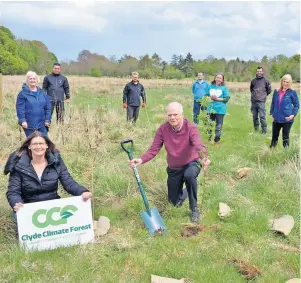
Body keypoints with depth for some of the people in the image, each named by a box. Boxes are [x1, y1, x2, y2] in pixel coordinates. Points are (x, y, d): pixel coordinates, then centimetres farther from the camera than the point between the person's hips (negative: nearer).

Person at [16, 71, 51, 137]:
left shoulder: (42, 92, 6)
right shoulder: (23, 93, -6)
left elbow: (48, 107, 7)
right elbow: (20, 109, -10)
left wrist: (47, 119, 1)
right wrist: (22, 120, -17)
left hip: (42, 123, 4)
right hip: (29, 124, -4)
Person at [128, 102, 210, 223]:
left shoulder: (191, 128, -24)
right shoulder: (163, 129, -17)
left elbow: (199, 145, -41)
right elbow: (153, 149, -19)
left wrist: (204, 157, -64)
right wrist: (141, 160, -38)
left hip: (191, 163, -3)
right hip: (174, 168, 4)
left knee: (189, 175, -41)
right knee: (175, 202, 13)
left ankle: (194, 209, -17)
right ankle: (185, 192, 50)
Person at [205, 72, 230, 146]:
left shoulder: (224, 88, -2)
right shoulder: (211, 86, 7)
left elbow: (227, 98, -6)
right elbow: (206, 95, 13)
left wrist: (217, 99, -14)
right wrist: (210, 98, -8)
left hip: (220, 110, -3)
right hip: (211, 109, 3)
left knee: (218, 126, 1)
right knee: (209, 124, 10)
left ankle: (217, 140, 12)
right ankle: (209, 139, 23)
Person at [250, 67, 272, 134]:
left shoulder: (265, 80, 0)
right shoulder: (253, 80, 11)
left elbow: (269, 90, 9)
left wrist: (263, 95, 12)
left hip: (261, 101, -4)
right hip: (253, 101, 4)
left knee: (262, 116, -8)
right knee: (255, 116, 9)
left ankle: (264, 130, -3)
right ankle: (256, 128, 21)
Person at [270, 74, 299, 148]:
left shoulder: (292, 92, -4)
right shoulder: (276, 91, 5)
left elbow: (296, 105, 0)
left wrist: (293, 115, -12)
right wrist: (272, 113, 4)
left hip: (287, 119, -3)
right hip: (276, 119, 3)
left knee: (285, 137, 6)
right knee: (274, 136, 12)